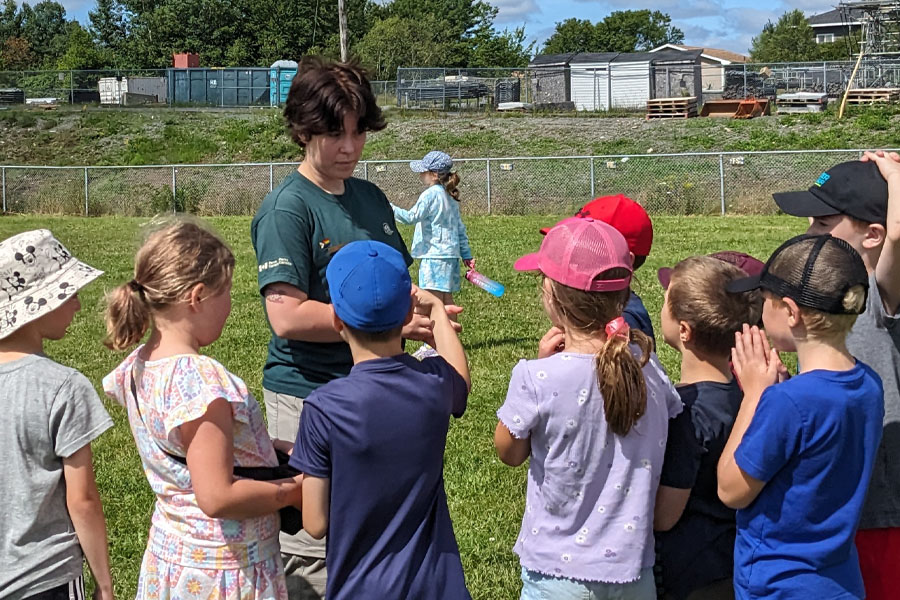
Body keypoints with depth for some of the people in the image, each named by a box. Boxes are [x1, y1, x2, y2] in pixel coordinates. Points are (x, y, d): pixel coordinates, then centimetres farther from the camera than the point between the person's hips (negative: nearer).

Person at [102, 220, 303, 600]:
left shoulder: (137, 367, 0)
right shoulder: (200, 379, -27)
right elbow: (217, 497, -26)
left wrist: (273, 450, 8)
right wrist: (294, 490, -14)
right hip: (224, 568, -8)